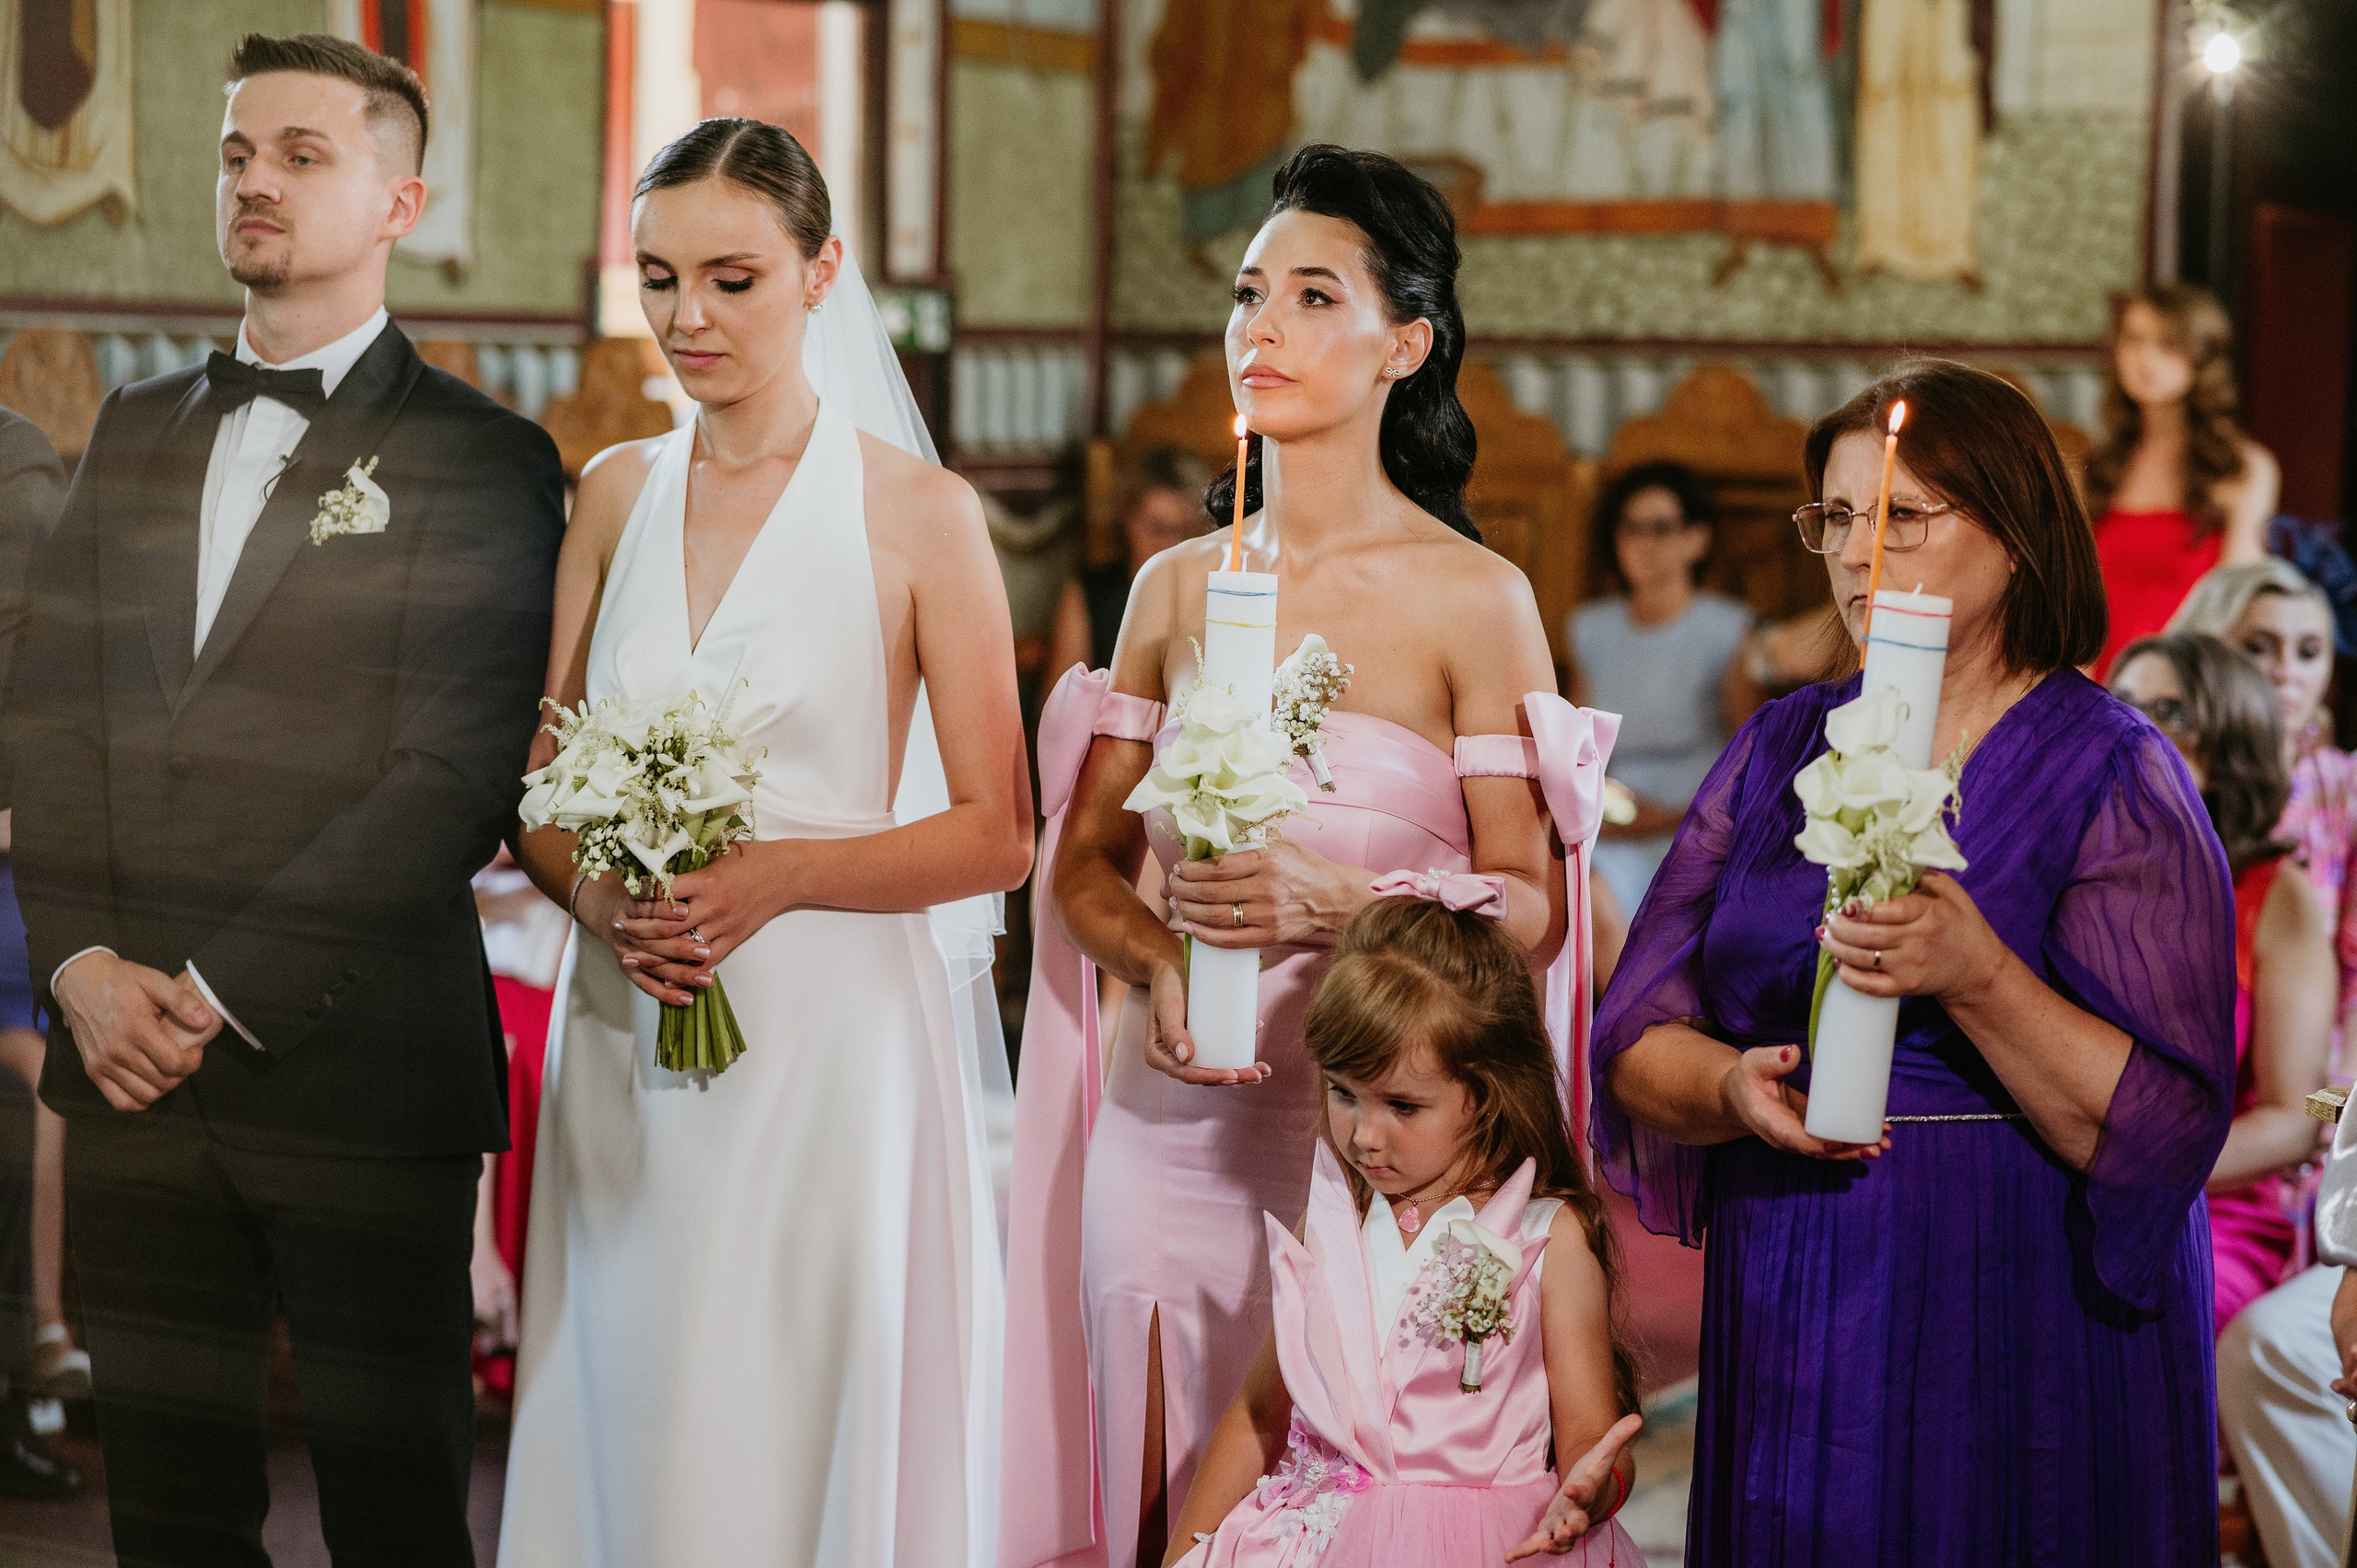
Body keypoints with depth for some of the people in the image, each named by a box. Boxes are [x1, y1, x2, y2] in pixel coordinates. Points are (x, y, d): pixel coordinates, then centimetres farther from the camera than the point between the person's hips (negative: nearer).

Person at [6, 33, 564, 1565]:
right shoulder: (136, 433, 16)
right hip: (130, 1063, 5)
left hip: (359, 1074, -5)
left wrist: (222, 993, -14)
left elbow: (458, 777, -11)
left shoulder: (485, 460, -3)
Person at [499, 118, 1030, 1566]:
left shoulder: (919, 512, -4)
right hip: (623, 1045, 4)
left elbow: (995, 836, -4)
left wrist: (777, 876, -17)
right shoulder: (617, 494, 9)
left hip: (828, 1047, -4)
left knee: (799, 1450, -1)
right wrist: (594, 891, -8)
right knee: (624, 1435, 7)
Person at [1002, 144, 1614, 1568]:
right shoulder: (1177, 587, 9)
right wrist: (1159, 966, -8)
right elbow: (1084, 862, 12)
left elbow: (1533, 906, -6)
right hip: (1172, 1127, 4)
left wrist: (1334, 901, -22)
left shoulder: (1473, 597, -4)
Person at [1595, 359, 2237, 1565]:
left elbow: (2167, 1129, -14)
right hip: (1787, 1329, 4)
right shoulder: (1781, 750, 8)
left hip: (2024, 1350, -4)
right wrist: (1734, 1088, -17)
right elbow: (1636, 1038, 4)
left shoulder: (2112, 772, -6)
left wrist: (1975, 978, -27)